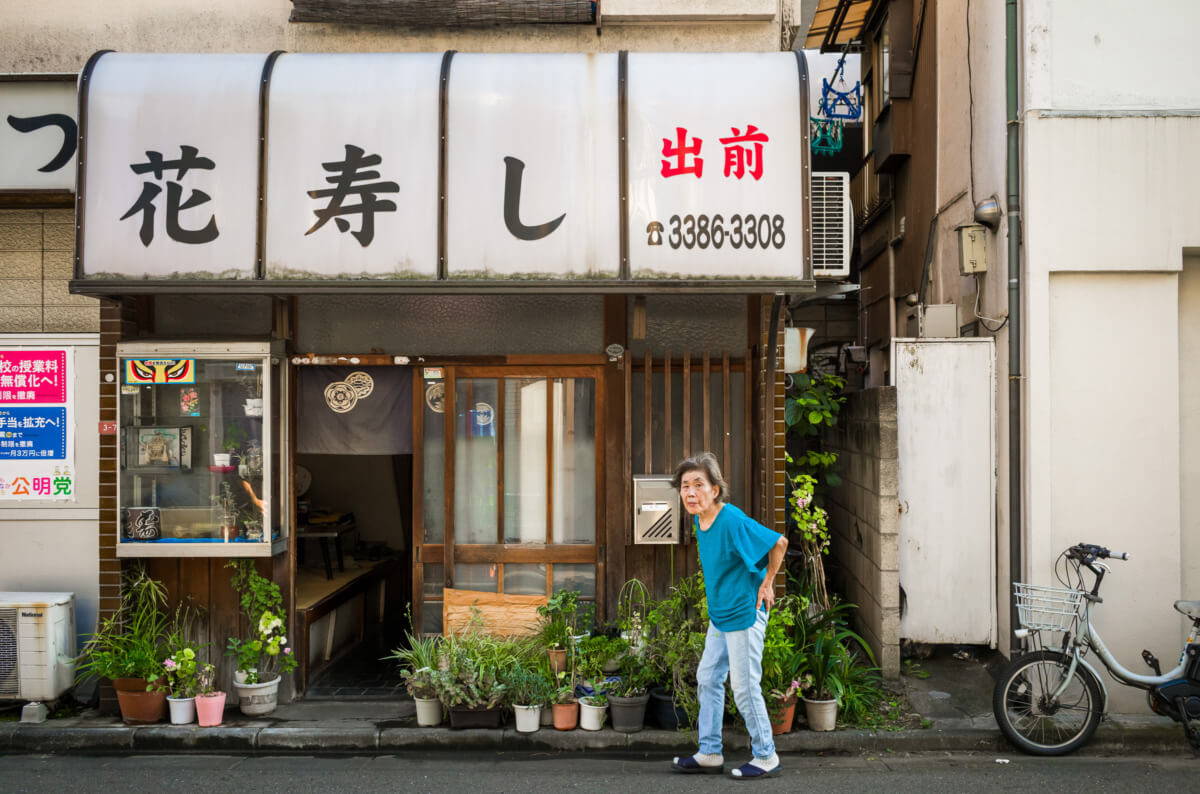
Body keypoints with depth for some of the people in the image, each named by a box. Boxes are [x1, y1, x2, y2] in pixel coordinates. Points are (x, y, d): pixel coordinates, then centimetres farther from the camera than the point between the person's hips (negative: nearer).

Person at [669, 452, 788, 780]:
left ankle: (766, 756, 15)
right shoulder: (698, 520, 3)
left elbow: (779, 543, -21)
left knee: (745, 687, -1)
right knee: (708, 678, 13)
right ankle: (710, 754, 23)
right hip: (719, 614, 9)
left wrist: (766, 583, -12)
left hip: (744, 613, -9)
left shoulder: (733, 521, -24)